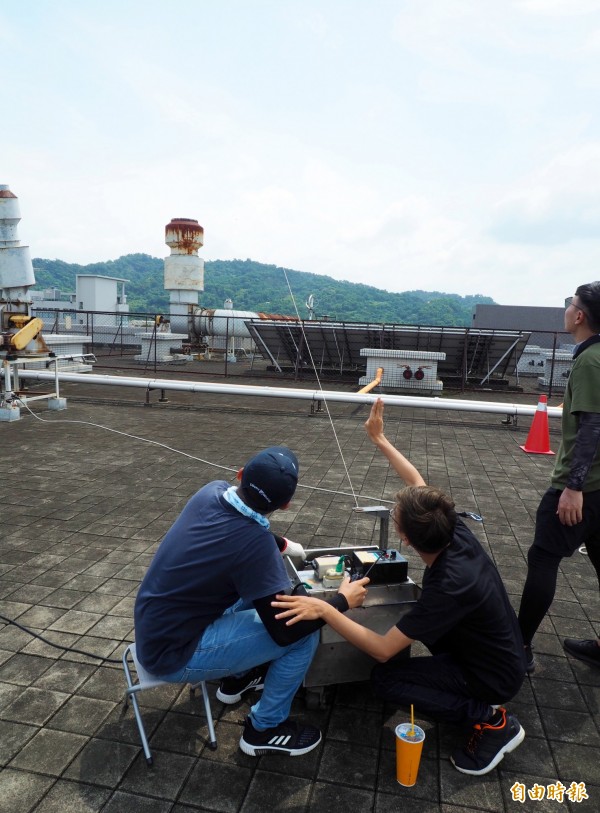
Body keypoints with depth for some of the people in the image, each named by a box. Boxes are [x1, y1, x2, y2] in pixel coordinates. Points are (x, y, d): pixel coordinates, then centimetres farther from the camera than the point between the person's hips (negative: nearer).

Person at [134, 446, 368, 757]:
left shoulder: (212, 491, -10)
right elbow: (285, 630, -21)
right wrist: (343, 600, -9)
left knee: (262, 586, 19)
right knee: (305, 634, -8)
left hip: (153, 627, 8)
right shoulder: (255, 544, -31)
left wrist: (281, 544, 16)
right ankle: (265, 728, 14)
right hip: (172, 653, -8)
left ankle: (236, 677, 34)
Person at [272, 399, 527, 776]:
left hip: (493, 676, -8)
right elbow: (417, 482, -1)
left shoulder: (450, 584, -38)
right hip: (500, 651, 8)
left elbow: (383, 649, -34)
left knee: (386, 679, -4)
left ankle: (491, 719, -5)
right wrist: (380, 439, 5)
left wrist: (325, 610, -37)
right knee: (423, 616, 24)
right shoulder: (455, 531, -19)